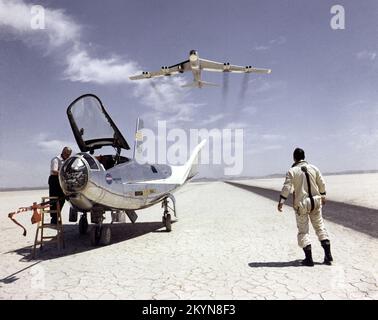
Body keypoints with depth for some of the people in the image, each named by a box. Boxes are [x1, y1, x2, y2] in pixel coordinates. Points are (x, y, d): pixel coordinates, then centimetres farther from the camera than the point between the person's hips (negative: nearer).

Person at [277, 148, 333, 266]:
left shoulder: (292, 171, -10)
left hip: (301, 204, -4)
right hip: (315, 201, 4)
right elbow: (322, 184, 10)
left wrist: (281, 202, -13)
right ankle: (328, 254, 16)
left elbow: (286, 187, -16)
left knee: (303, 231, 6)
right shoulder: (314, 168, 2)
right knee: (320, 227, 17)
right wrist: (323, 196, 26)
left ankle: (309, 258, 7)